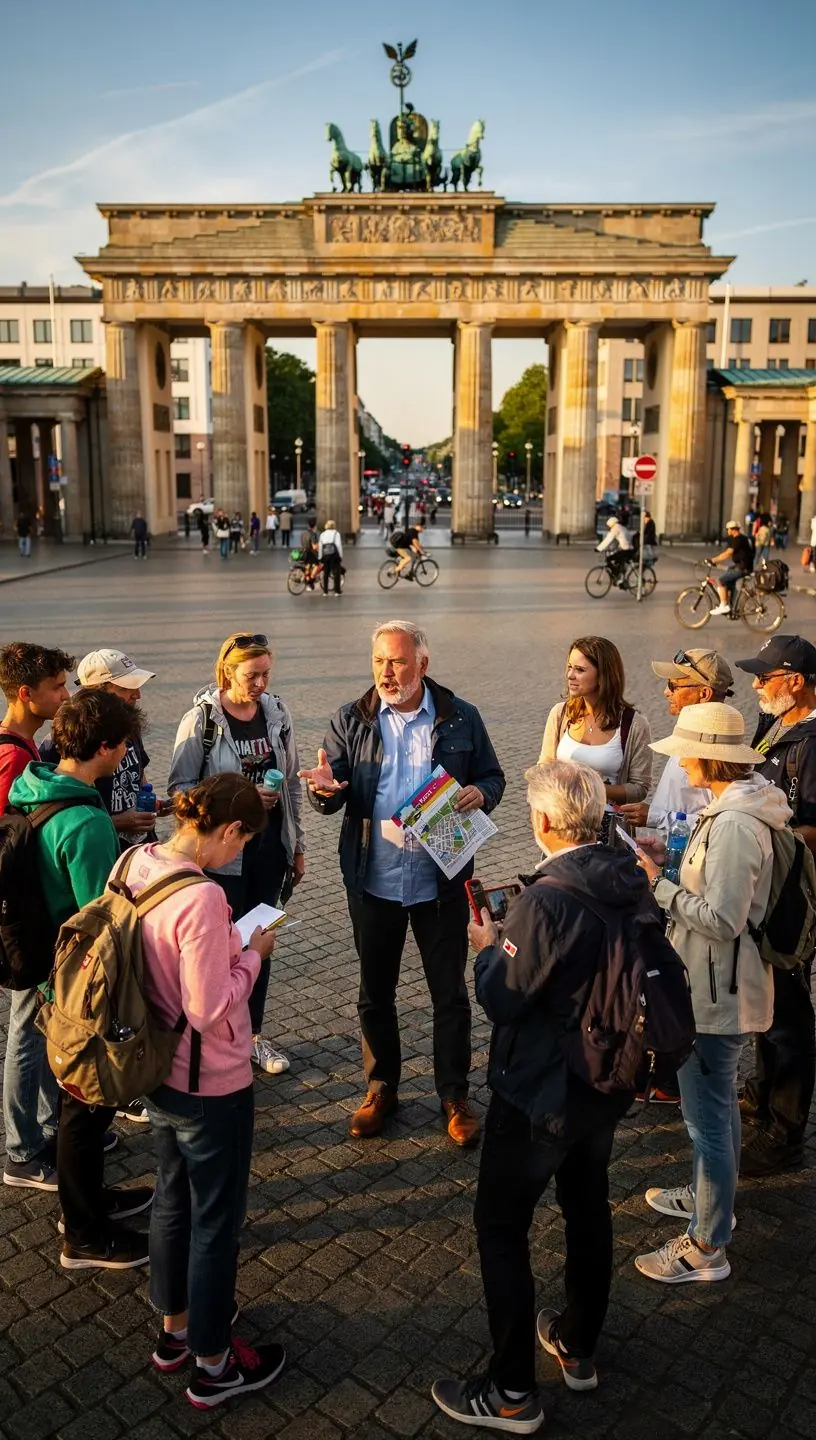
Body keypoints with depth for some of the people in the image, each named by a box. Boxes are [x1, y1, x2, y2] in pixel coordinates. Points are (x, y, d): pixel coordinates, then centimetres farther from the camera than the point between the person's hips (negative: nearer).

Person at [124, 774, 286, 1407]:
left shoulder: (137, 865, -6)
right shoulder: (201, 899, -32)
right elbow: (210, 1009, -27)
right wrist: (252, 953, -14)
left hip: (157, 1070, 8)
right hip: (211, 1086, -8)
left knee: (172, 1200, 26)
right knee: (216, 1222, 13)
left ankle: (175, 1329, 46)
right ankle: (213, 1365, 33)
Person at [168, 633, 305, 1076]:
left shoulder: (277, 713, 1)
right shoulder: (201, 719, -13)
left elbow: (292, 783, 9)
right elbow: (180, 787, -12)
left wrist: (298, 846, 10)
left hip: (270, 846, 5)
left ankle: (254, 1033, 31)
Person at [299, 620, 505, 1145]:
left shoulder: (461, 718, -2)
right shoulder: (351, 720, -1)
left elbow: (493, 777, 6)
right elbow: (335, 796, -2)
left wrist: (480, 794, -17)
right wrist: (325, 789, -26)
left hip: (441, 881, -1)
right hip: (373, 881, 1)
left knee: (450, 994, 10)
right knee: (375, 994, 16)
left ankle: (455, 1097, 28)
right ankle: (381, 1089, 35)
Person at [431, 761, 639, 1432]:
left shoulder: (546, 900, -30)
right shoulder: (631, 882, -7)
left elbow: (501, 999, -21)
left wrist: (489, 947, -3)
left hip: (538, 1095, -7)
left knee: (501, 1226, 10)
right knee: (589, 1207, 24)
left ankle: (512, 1392, 22)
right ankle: (579, 1348, 44)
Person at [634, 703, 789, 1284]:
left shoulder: (734, 825, -28)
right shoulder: (740, 804, 5)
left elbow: (722, 920, -28)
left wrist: (658, 883, -20)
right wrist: (669, 870, 4)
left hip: (715, 992, -10)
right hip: (718, 984, 10)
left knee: (706, 1113, 3)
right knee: (718, 1100, 25)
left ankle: (707, 1247, 17)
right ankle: (715, 1197, 44)